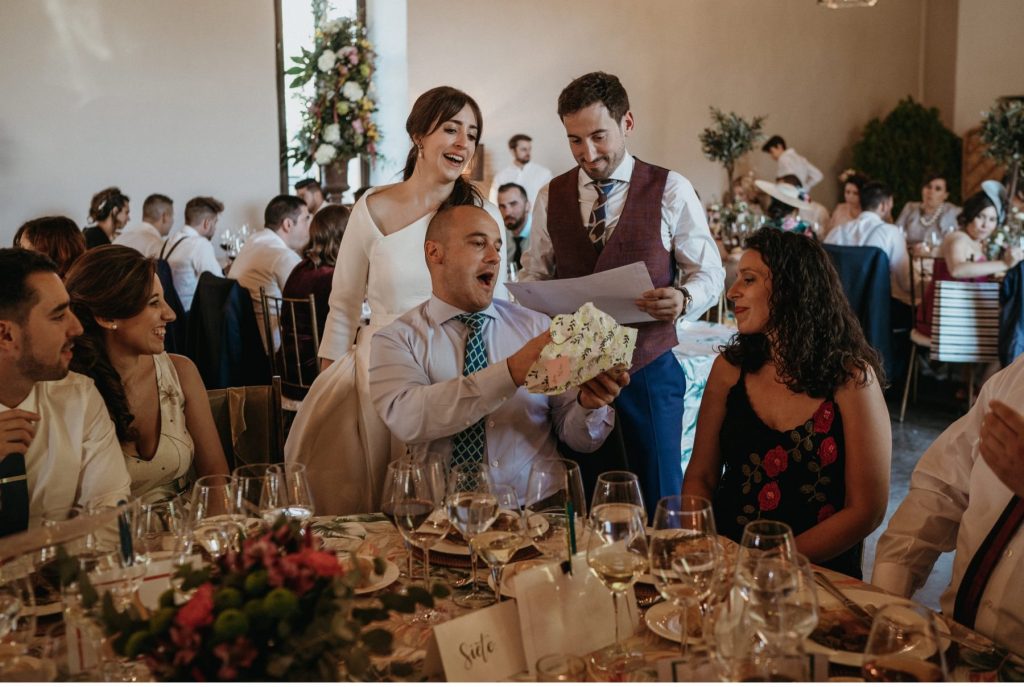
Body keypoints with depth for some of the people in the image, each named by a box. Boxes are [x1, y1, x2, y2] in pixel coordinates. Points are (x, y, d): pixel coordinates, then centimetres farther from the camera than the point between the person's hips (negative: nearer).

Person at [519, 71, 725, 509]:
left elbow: (709, 273, 3)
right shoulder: (550, 197, 8)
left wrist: (684, 300, -19)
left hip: (648, 370, -2)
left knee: (658, 505, 4)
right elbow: (534, 276, 16)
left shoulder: (671, 191, 0)